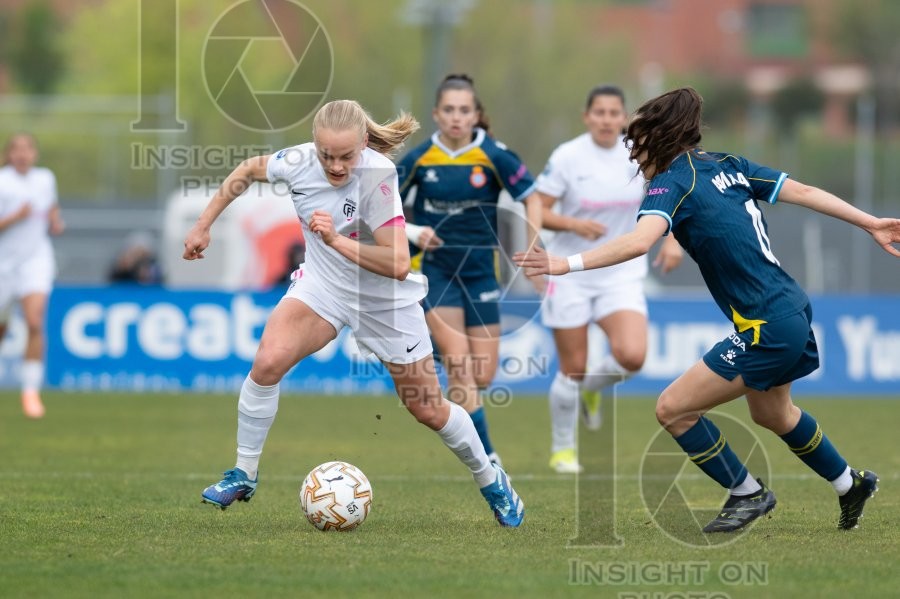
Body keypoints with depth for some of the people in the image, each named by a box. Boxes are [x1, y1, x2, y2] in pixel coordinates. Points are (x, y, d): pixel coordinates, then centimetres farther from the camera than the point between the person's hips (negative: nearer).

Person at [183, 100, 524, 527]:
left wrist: (337, 240, -41)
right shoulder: (299, 161, -19)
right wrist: (203, 226, 6)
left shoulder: (377, 176, -31)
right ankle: (243, 475, -6)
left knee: (429, 410, 7)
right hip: (323, 283, 3)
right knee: (267, 362, -23)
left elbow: (399, 264, -34)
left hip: (385, 300, -3)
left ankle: (491, 480, 33)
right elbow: (248, 170, 5)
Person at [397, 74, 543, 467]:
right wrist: (412, 231, -15)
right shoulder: (419, 159, -7)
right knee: (459, 363, -15)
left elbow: (531, 198, 2)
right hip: (433, 268, -1)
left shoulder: (494, 156, -8)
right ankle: (486, 457, -11)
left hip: (480, 270, 1)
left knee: (483, 376, 2)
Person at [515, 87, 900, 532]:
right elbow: (804, 192, 9)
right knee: (772, 414, 33)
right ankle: (851, 485, 51)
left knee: (673, 409, -4)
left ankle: (748, 494, 11)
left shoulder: (672, 184, -15)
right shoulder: (728, 165, 8)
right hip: (792, 312, 10)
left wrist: (567, 264, -39)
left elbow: (639, 241, -33)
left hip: (766, 330, -10)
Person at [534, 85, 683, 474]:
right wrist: (573, 224, -27)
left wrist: (673, 240, -6)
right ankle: (562, 449, 23)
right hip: (570, 275, -2)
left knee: (632, 356, -20)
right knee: (573, 369, 0)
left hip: (622, 275, 2)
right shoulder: (567, 157, -11)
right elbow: (536, 211, -9)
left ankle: (592, 388, 16)